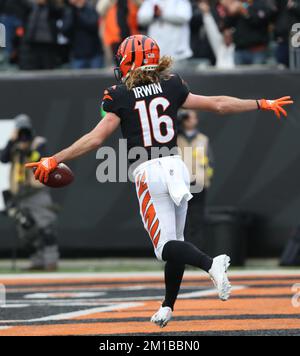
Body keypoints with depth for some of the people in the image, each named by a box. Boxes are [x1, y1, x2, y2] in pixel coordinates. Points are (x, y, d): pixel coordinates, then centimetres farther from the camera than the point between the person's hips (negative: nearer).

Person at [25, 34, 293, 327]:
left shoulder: (120, 97, -2)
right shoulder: (172, 87, 8)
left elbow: (96, 138, -8)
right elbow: (218, 105, 9)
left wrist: (54, 160, -4)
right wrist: (262, 105, 20)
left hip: (149, 172, -5)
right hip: (177, 167, 5)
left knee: (166, 246, -7)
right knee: (175, 240, 16)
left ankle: (210, 264, -35)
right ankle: (167, 307, 21)